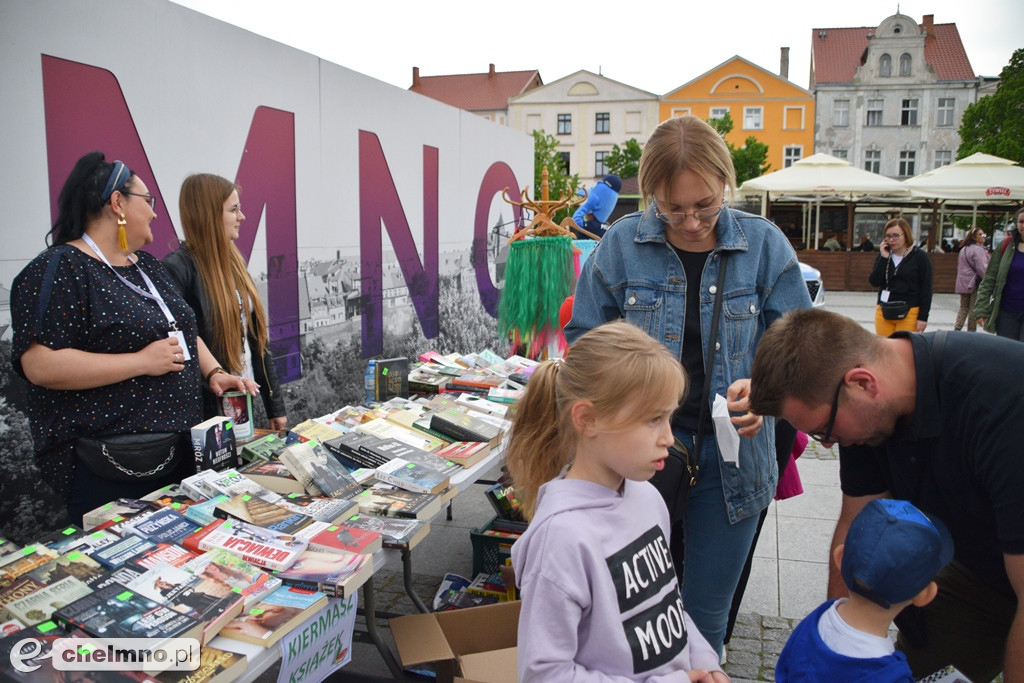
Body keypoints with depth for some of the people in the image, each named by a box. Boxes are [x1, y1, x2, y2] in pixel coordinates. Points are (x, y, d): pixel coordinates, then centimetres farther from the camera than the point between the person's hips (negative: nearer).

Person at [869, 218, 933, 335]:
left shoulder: (920, 257, -3)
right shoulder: (884, 255, 8)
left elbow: (926, 289, -4)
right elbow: (874, 281, -4)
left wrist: (923, 317, -8)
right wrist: (883, 258, -10)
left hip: (909, 314, -4)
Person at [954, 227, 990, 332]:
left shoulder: (963, 249, 15)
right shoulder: (978, 249, -13)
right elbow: (982, 268, -18)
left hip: (963, 283, 8)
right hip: (975, 284, -8)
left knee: (964, 307, 12)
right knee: (974, 308, 0)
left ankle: (957, 327, 0)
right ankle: (971, 330, 5)